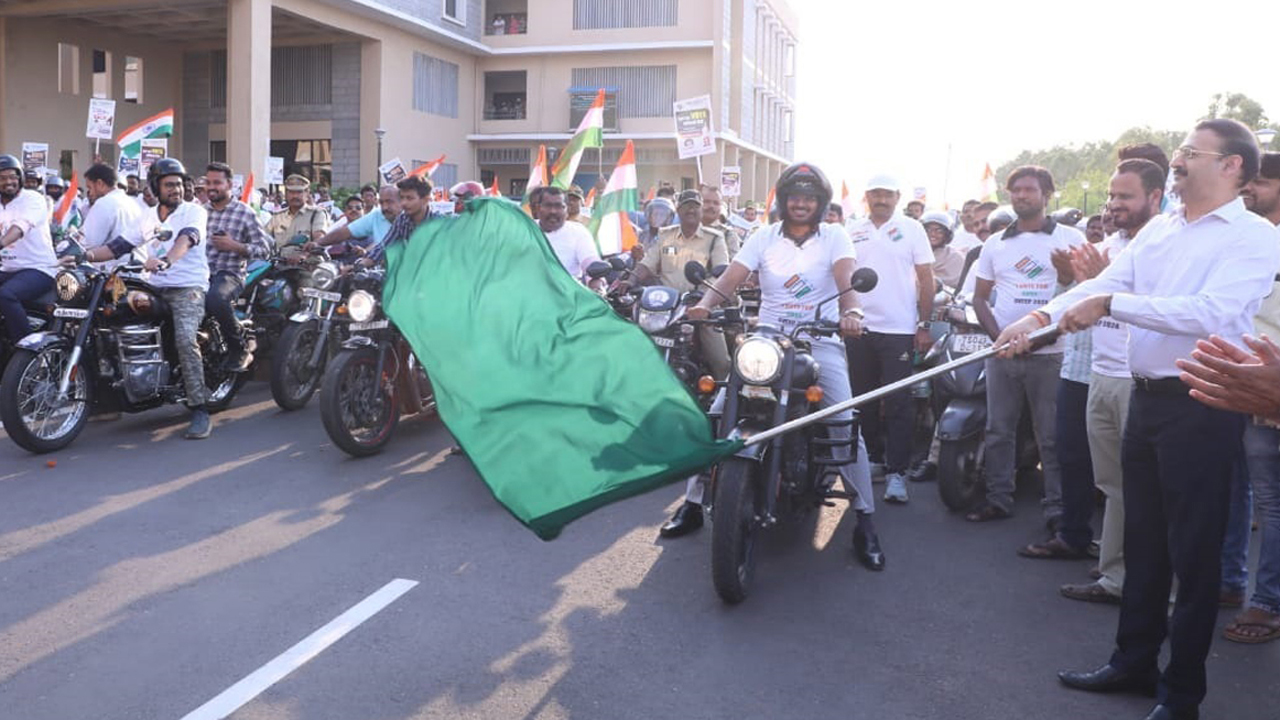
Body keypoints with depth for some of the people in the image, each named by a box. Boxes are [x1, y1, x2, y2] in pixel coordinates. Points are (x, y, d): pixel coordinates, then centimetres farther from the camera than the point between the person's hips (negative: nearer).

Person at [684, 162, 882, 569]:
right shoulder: (764, 238, 9)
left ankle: (865, 520, -3)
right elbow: (731, 279, -2)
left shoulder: (834, 237, 4)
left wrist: (851, 311, -37)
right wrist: (705, 304, -24)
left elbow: (846, 279, -14)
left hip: (821, 341, -2)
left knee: (845, 426, -13)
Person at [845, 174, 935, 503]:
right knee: (864, 401, 11)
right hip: (858, 328, 3)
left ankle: (896, 471, -2)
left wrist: (924, 325, -5)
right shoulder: (852, 232, 9)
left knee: (897, 403, -4)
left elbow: (926, 279, 1)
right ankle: (873, 458, 26)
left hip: (899, 329, -3)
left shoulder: (911, 229, 2)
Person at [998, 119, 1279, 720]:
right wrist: (1039, 318, -13)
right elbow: (1104, 285, 3)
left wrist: (1109, 303, -26)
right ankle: (1134, 661, 31)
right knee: (1141, 539, 16)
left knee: (1193, 551, 3)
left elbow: (1211, 312, -24)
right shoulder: (1159, 229, 12)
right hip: (1147, 396, 7)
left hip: (1202, 407, -7)